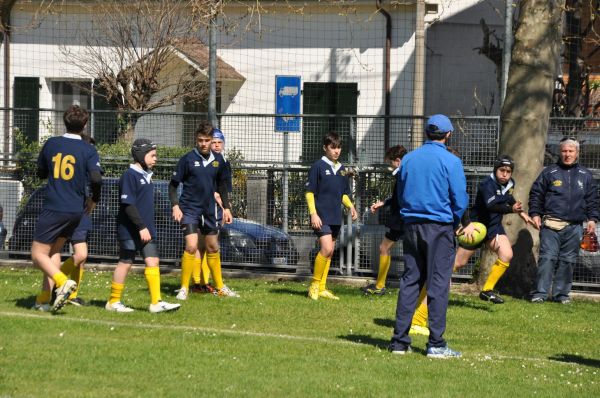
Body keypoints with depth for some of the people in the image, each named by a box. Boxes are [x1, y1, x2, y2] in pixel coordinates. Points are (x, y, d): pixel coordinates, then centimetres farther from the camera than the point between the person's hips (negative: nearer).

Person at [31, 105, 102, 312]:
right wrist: (93, 200, 4)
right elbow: (96, 178, -14)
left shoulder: (51, 144, 0)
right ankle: (44, 299, 12)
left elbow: (41, 172, 12)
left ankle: (63, 282, -24)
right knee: (54, 251, 18)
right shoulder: (88, 150, -4)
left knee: (38, 254, 1)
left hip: (53, 208, -3)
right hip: (76, 210, 3)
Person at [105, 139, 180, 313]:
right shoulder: (130, 175, -14)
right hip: (130, 230, -8)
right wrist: (141, 227, -21)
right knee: (126, 263, 1)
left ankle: (156, 302, -4)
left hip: (146, 229, 8)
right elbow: (128, 205, -20)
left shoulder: (146, 175, 14)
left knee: (153, 261, -1)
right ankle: (113, 302, 13)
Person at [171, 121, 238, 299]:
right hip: (190, 209, -5)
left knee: (213, 248, 14)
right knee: (191, 247, -15)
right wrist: (175, 206, -15)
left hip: (210, 210, 5)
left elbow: (222, 185, 16)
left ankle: (220, 287, 26)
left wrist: (226, 207, 13)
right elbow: (173, 184, -5)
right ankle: (184, 289, -6)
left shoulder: (218, 160, 3)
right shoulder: (187, 159, -9)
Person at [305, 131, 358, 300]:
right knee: (326, 249, -18)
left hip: (336, 217, 7)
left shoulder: (342, 169, 13)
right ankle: (314, 285, -6)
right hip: (321, 216, -7)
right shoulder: (318, 166, -6)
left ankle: (322, 288, 15)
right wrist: (313, 214, -15)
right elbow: (309, 192, -7)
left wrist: (350, 206, 3)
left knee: (329, 252, 9)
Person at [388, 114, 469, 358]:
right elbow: (460, 200, -8)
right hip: (440, 227, -5)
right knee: (438, 285, -2)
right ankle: (436, 344, -4)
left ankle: (400, 340, 6)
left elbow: (400, 195, 14)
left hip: (412, 227, 5)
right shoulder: (450, 162, -8)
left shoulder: (408, 159, 7)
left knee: (409, 282, 8)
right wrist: (455, 222, 8)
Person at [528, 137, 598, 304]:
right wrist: (535, 214, 0)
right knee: (547, 258, -9)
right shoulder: (549, 172, 8)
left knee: (567, 261, 4)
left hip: (574, 227, 2)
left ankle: (561, 294, 10)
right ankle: (540, 293, -8)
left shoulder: (586, 175, 14)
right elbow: (536, 194, 9)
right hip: (551, 225, -2)